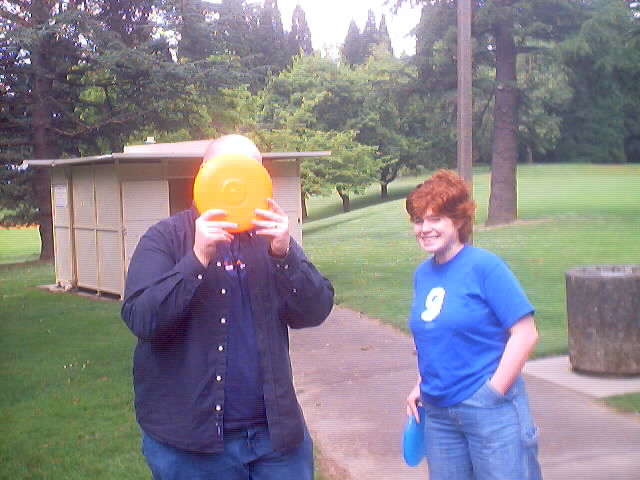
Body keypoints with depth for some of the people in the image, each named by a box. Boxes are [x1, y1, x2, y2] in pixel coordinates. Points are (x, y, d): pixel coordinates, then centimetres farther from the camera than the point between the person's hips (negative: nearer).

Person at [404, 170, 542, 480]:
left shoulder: (484, 266, -11)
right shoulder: (422, 274, 8)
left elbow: (525, 334, -14)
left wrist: (495, 390, -15)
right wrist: (421, 386, 9)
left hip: (488, 408, -6)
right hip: (438, 413, 7)